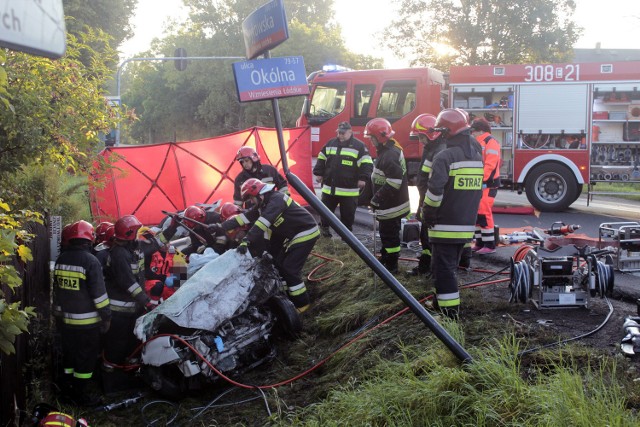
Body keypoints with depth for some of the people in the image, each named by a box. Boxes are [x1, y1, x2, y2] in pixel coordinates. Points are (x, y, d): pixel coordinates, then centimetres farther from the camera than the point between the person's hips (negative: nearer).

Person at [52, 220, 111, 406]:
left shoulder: (61, 259, 5)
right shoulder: (90, 261, -17)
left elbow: (56, 290, 14)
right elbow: (99, 293, -17)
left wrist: (58, 313, 23)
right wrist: (106, 315, -7)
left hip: (65, 319, 7)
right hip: (87, 321, -7)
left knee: (69, 354, 20)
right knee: (86, 358, 4)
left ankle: (68, 389, 31)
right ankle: (82, 394, 10)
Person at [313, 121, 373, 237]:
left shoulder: (359, 146, -7)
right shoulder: (330, 143, 8)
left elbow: (366, 164, -10)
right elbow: (321, 159, 16)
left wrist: (362, 178, -17)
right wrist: (319, 173, 10)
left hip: (349, 189, -4)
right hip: (329, 187, 4)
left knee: (348, 214, 5)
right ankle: (324, 227, 34)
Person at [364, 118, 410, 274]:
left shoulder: (389, 155, -24)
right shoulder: (391, 150, 10)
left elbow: (394, 181, -32)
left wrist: (377, 198, -25)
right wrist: (377, 198, 19)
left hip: (391, 206, -10)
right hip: (391, 203, 10)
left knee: (389, 235, 1)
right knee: (387, 233, 22)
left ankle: (391, 265, 11)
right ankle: (385, 259, 36)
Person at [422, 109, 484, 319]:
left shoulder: (445, 157, -17)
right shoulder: (476, 156, 10)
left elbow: (435, 190, -23)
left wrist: (428, 214, -9)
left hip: (445, 225, -8)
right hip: (466, 224, 8)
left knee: (443, 268, -3)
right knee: (451, 265, 22)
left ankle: (449, 310, -5)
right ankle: (445, 300, 36)